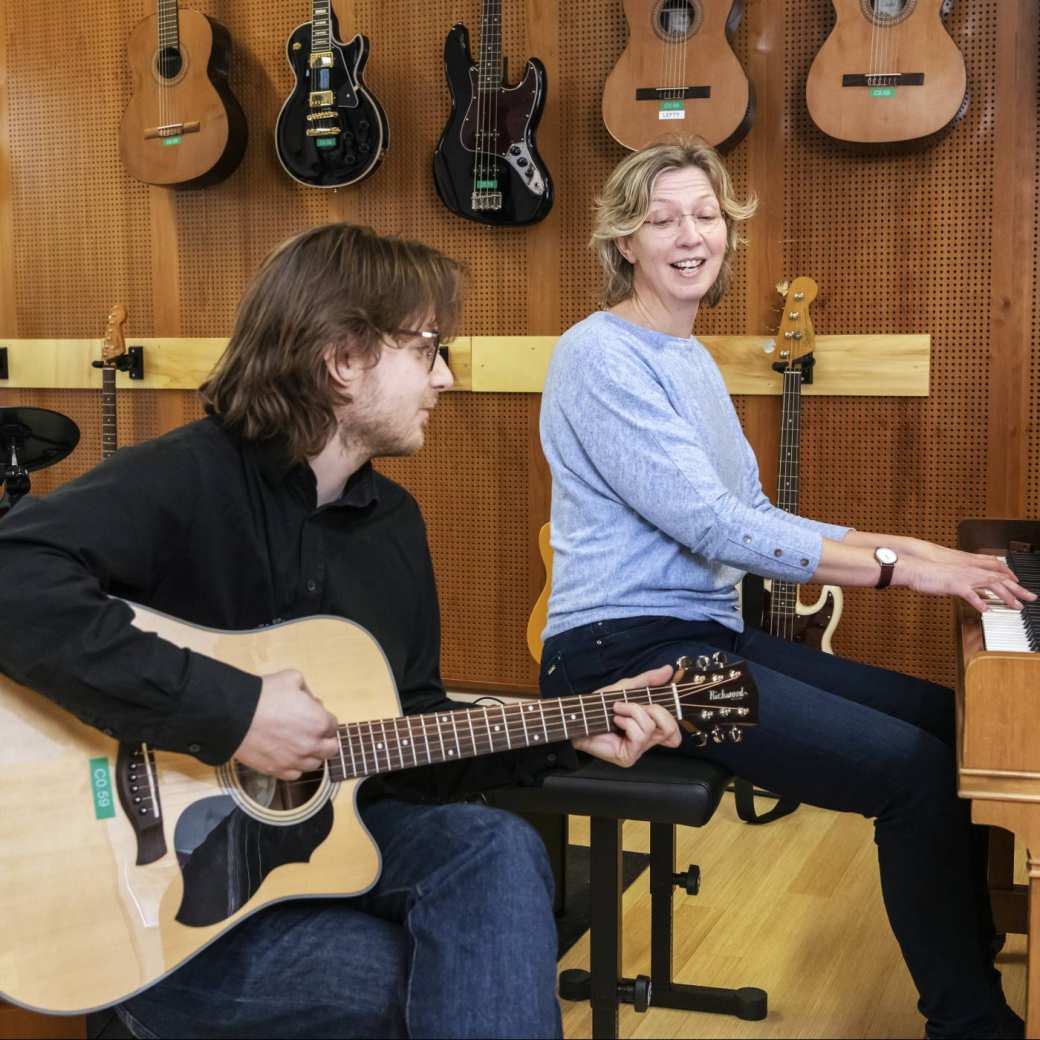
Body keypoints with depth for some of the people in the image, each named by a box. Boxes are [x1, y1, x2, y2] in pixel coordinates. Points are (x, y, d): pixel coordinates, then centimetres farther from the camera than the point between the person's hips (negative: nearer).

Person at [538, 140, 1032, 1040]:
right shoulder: (603, 355, -12)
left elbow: (753, 514, 15)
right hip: (625, 653, -9)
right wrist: (898, 567, -19)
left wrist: (912, 547, 4)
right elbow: (711, 525, -20)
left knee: (950, 720, 4)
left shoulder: (690, 358, 17)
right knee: (917, 767, -18)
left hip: (708, 634, 9)